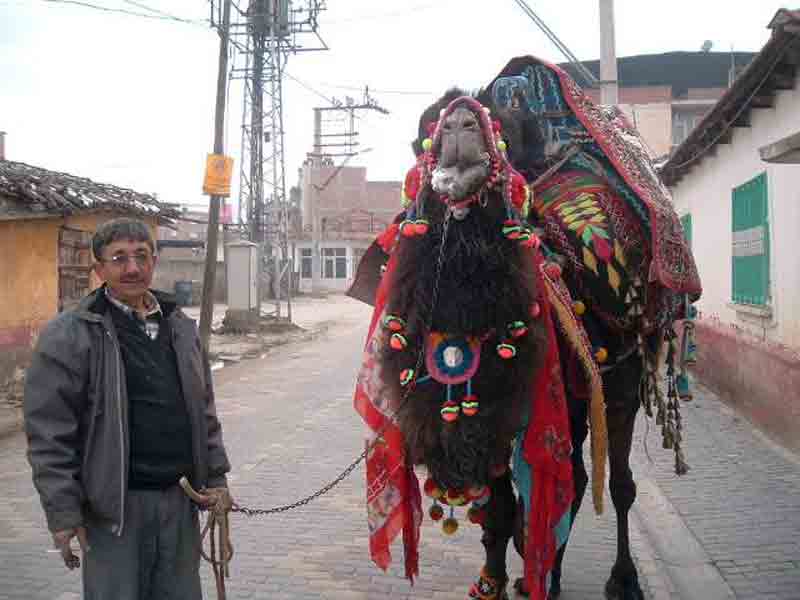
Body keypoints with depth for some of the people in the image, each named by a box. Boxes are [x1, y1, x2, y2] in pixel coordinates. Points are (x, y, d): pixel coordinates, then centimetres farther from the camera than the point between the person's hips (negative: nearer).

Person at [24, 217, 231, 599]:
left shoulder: (180, 327, 11)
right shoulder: (69, 336, -8)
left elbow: (204, 411, 18)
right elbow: (49, 433, -10)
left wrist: (215, 475, 13)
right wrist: (63, 513, -12)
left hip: (179, 499, 6)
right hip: (115, 506, -5)